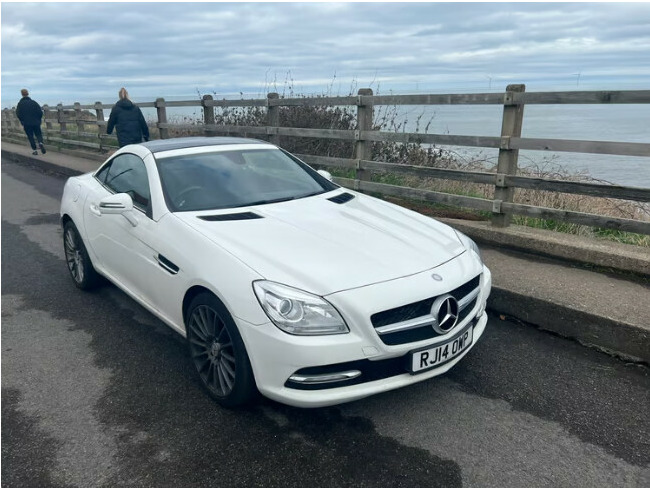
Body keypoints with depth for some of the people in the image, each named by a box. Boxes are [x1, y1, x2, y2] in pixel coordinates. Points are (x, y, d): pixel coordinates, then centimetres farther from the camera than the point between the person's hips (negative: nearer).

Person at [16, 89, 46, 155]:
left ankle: (34, 150, 3)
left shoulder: (20, 104, -1)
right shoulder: (34, 102, -1)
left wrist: (22, 122, 12)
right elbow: (40, 112, -4)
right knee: (38, 134, 10)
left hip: (26, 124, 0)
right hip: (36, 123, 0)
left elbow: (18, 115, -2)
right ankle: (41, 143, -21)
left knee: (30, 136, 7)